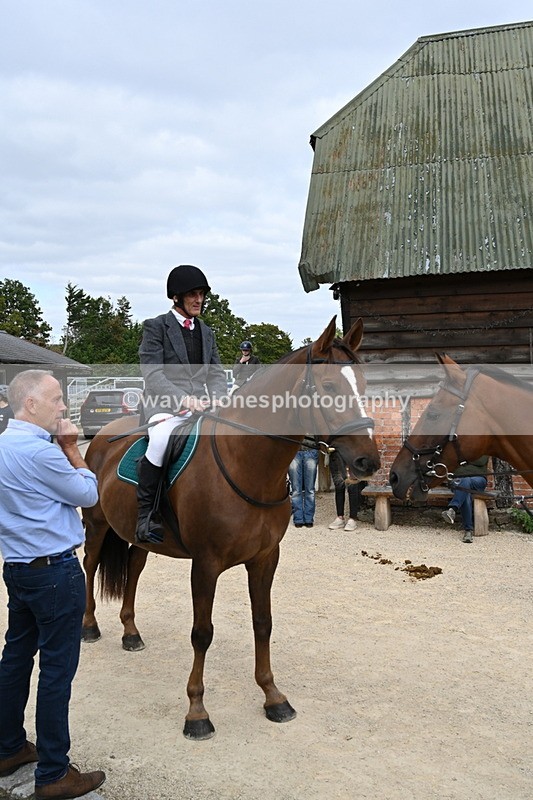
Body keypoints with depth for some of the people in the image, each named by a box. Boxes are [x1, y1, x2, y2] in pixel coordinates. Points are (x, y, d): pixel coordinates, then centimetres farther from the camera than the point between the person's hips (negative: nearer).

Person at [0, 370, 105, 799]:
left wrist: (62, 448, 3)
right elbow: (88, 494, -10)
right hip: (55, 572, -10)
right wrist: (72, 447, -4)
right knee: (57, 670, 0)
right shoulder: (40, 451, -22)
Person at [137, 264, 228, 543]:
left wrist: (216, 397, -7)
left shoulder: (206, 332, 21)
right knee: (161, 440, -36)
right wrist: (182, 399, -22)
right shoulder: (155, 327, 3)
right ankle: (145, 516, -21)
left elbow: (216, 372, 16)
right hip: (165, 404, -6)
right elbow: (152, 373, -8)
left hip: (202, 405, 6)